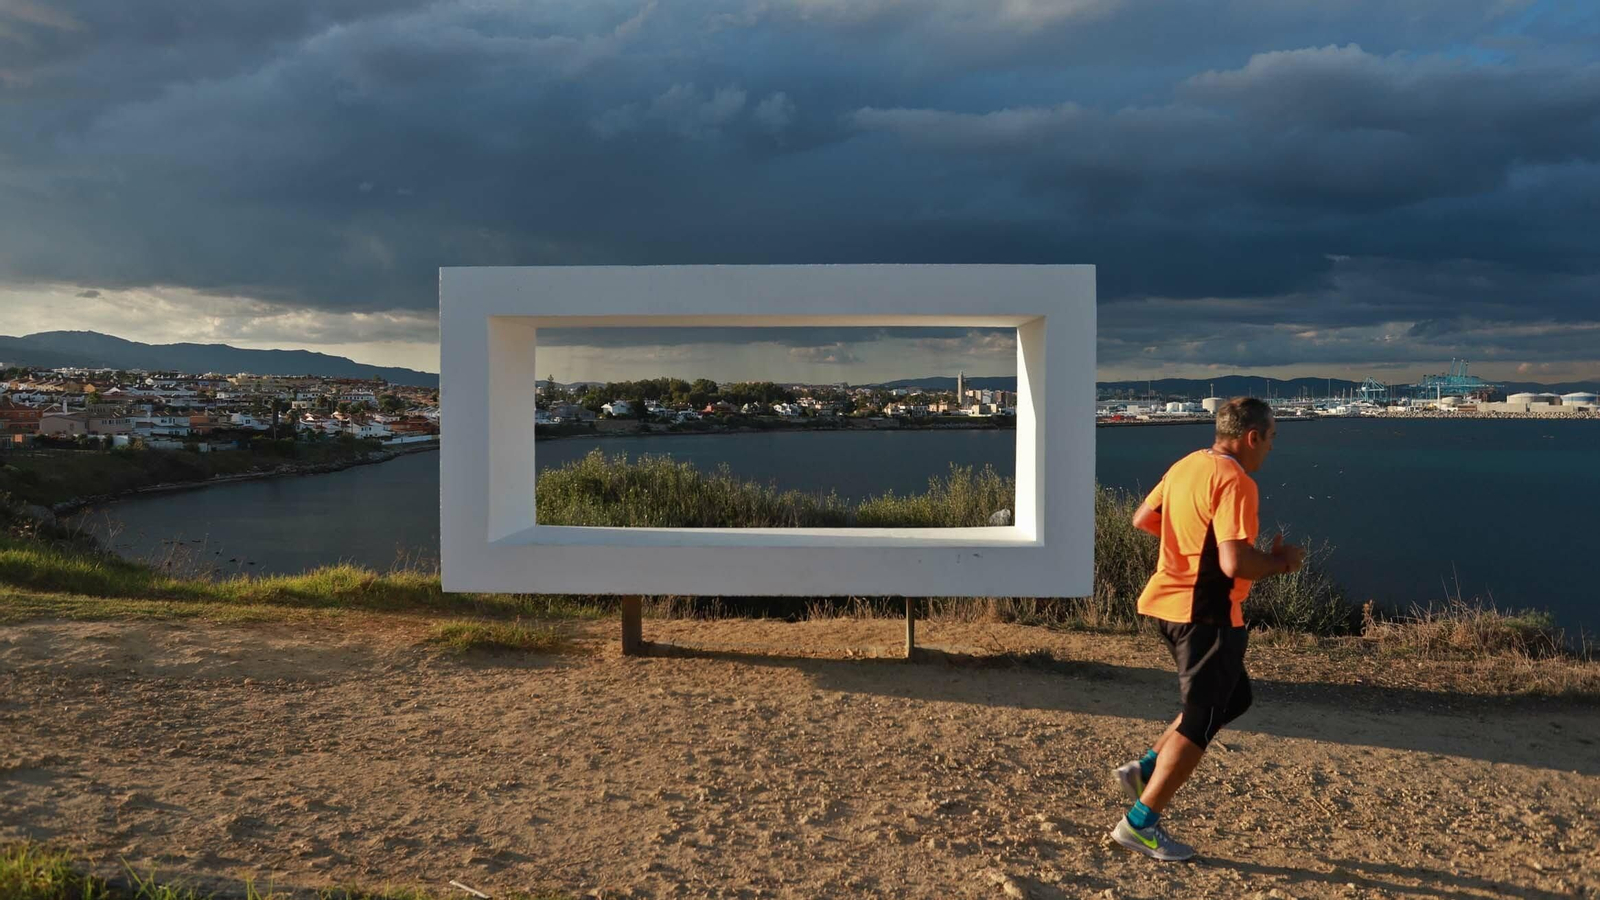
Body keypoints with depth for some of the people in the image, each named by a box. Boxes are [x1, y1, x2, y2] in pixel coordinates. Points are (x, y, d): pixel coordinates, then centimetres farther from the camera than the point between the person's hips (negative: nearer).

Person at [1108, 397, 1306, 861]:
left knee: (1234, 698, 24)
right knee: (1200, 721, 2)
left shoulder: (1186, 465, 9)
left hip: (1169, 602, 10)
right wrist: (1280, 561, -8)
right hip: (1206, 614, -10)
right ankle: (1140, 823, 7)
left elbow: (1143, 519, 19)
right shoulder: (1235, 482, -19)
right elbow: (1236, 564, -26)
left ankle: (1144, 769, 21)